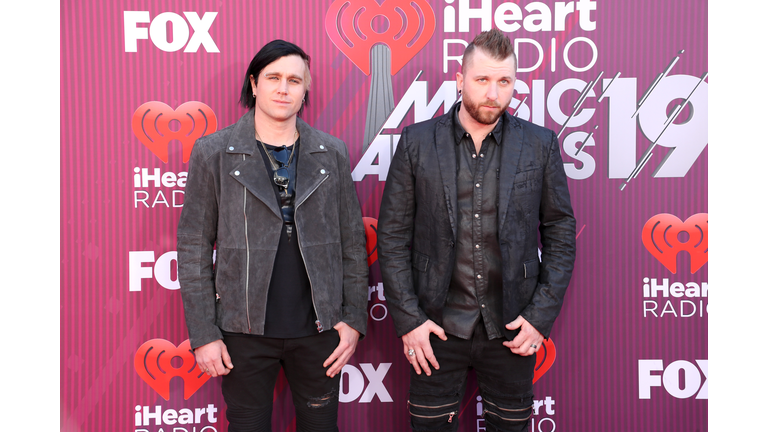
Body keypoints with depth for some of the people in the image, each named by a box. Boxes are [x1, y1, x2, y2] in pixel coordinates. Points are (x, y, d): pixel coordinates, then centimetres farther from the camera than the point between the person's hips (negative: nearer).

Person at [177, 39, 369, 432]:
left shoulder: (332, 154, 3)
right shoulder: (213, 152, -2)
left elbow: (353, 244, 6)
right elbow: (194, 248, -2)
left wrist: (354, 319, 0)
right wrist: (203, 334, -5)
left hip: (319, 328, 2)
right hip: (244, 331, -1)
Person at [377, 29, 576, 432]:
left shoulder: (540, 144, 0)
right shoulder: (417, 141, -2)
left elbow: (561, 231, 4)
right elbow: (393, 235, -1)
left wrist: (542, 314, -3)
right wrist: (407, 319, -5)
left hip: (512, 327, 1)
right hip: (437, 325, 0)